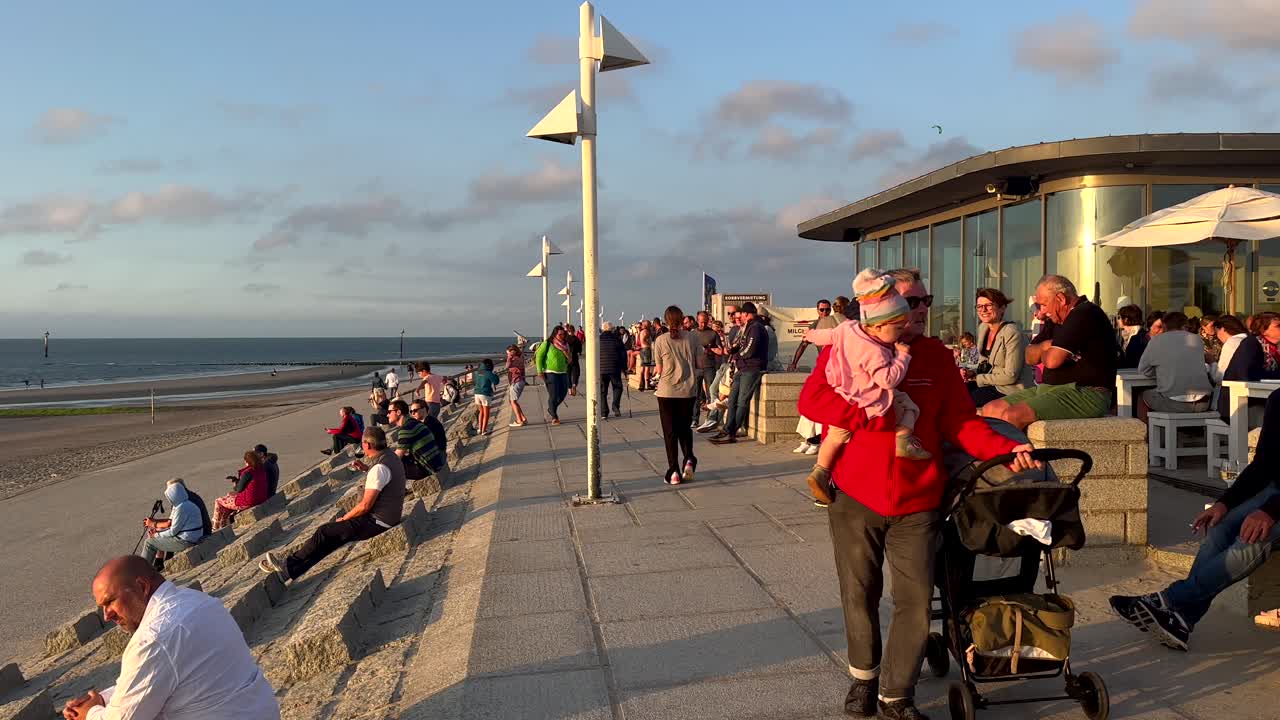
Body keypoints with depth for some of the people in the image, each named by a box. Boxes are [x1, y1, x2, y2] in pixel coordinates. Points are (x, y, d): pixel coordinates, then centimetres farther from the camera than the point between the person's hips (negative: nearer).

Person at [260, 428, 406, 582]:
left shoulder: (379, 468, -25)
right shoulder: (390, 456, 5)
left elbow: (365, 505, -23)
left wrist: (344, 518, -7)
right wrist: (366, 469, 8)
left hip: (377, 521, -9)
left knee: (325, 533, -4)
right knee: (333, 534, 10)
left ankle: (289, 565, 10)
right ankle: (292, 570, 9)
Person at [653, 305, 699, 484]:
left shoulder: (661, 340, -6)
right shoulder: (691, 338, -1)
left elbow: (659, 370, -2)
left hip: (667, 391, -2)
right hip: (688, 390, 2)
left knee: (670, 431, 6)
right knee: (685, 428, 18)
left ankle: (674, 471, 4)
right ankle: (689, 460, -1)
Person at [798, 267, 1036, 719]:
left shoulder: (937, 356, 6)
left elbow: (960, 422, 1)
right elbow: (812, 399, -16)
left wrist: (1004, 448, -16)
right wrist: (878, 415, -22)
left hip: (917, 501, 2)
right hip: (855, 497, -2)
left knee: (916, 602, -1)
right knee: (860, 595, 13)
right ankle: (864, 676, 37)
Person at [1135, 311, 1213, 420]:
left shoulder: (1156, 341, 1)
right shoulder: (1197, 339, 10)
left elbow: (1142, 369, 10)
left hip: (1174, 404, -4)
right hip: (1202, 404, 4)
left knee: (1144, 397, 24)